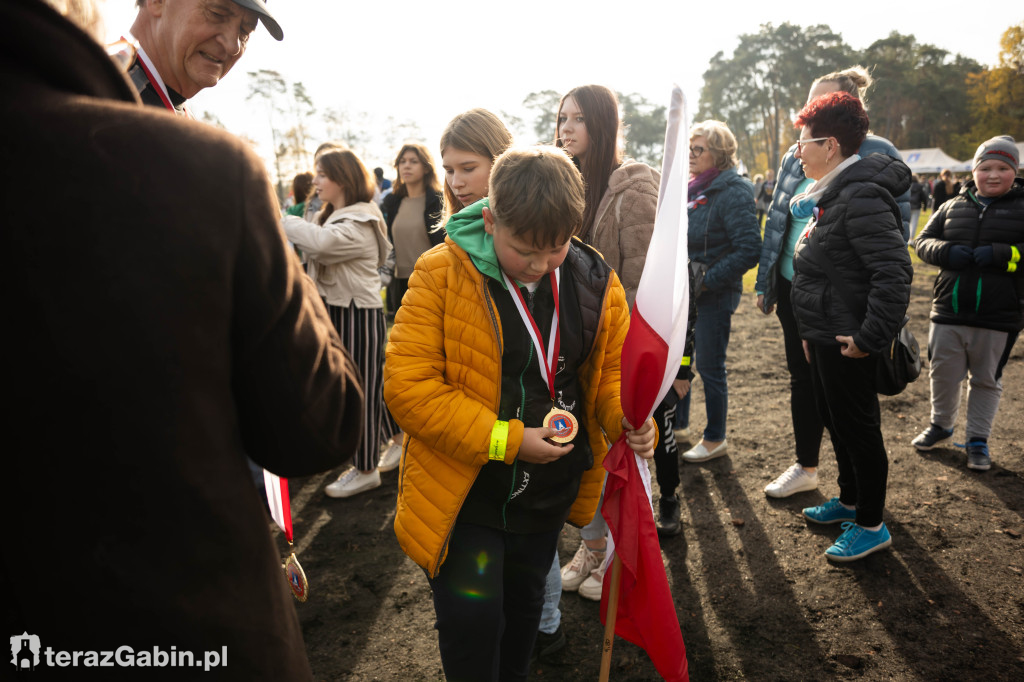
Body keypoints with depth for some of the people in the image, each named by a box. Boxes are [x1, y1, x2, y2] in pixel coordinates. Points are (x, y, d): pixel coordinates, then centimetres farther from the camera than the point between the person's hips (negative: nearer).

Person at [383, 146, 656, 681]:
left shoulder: (595, 282, -7)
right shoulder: (441, 275, -19)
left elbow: (612, 368, 4)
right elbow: (407, 385, -21)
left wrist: (628, 419, -18)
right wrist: (504, 440, -25)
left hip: (548, 491, 4)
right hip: (464, 492, -4)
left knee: (523, 608, 23)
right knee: (471, 620, -3)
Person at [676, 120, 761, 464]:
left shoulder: (732, 193, -16)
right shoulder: (694, 189, 10)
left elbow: (749, 250, -22)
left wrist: (707, 281, -21)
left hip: (715, 295, -8)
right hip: (688, 292, 8)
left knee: (709, 366, 3)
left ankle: (715, 439, 20)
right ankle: (679, 425, 34)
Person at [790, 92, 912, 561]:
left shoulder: (860, 197, -21)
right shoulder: (833, 193, 12)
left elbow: (894, 272, -28)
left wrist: (870, 336, -25)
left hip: (847, 342, -10)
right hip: (825, 336, 10)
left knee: (857, 428, 3)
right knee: (835, 421, 21)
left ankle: (870, 524, 20)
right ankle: (849, 500, 39)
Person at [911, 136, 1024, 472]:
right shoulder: (953, 207, 9)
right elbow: (923, 241, 9)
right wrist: (947, 252, -10)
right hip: (948, 311, 3)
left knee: (986, 380, 10)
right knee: (942, 373, 13)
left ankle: (978, 440, 24)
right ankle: (941, 425, 35)